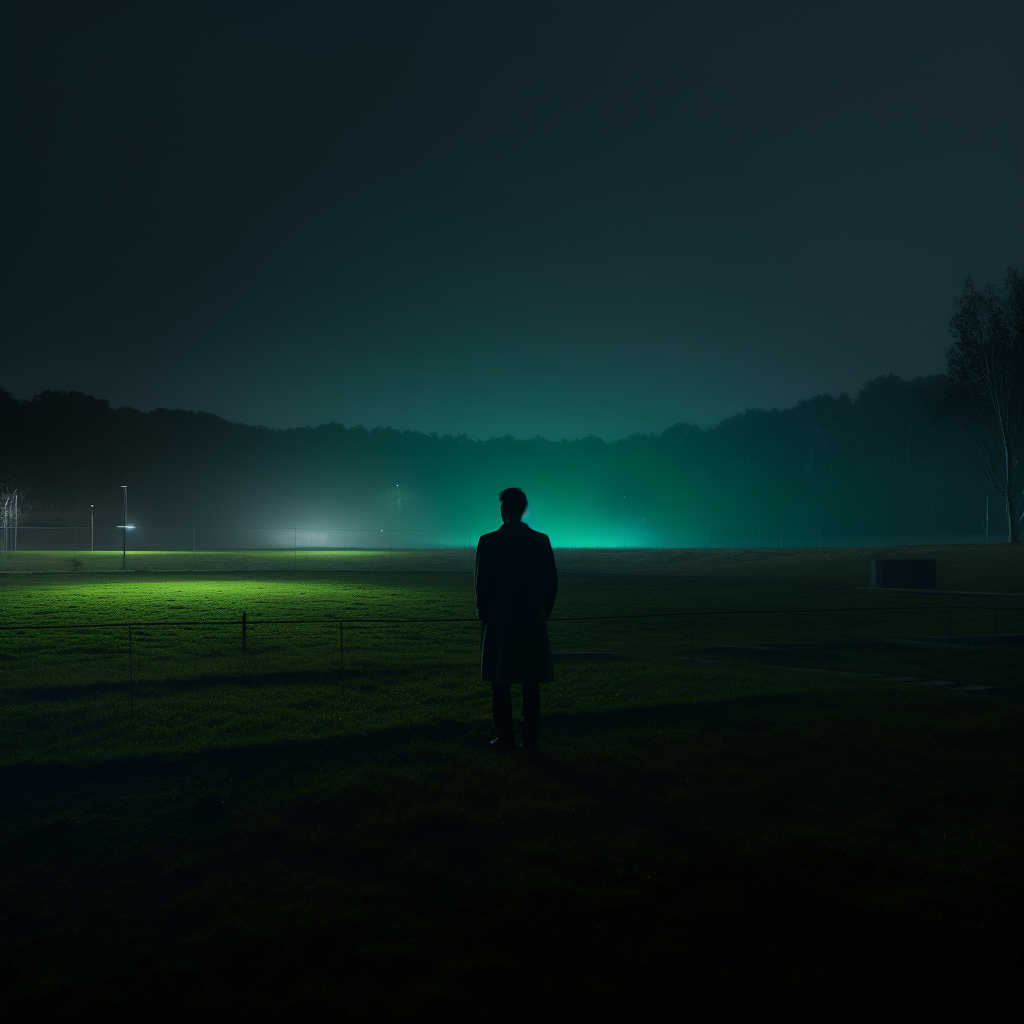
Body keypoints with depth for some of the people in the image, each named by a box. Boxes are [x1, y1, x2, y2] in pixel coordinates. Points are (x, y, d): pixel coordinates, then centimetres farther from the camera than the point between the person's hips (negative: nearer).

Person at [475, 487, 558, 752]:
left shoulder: (489, 541, -8)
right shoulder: (541, 540, 0)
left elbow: (482, 582, -7)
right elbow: (551, 582, 2)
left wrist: (484, 614, 6)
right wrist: (543, 614, 12)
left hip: (500, 621, -2)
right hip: (533, 621, 2)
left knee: (501, 681, 6)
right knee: (531, 682, 8)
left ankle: (505, 737, 7)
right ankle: (530, 737, 9)